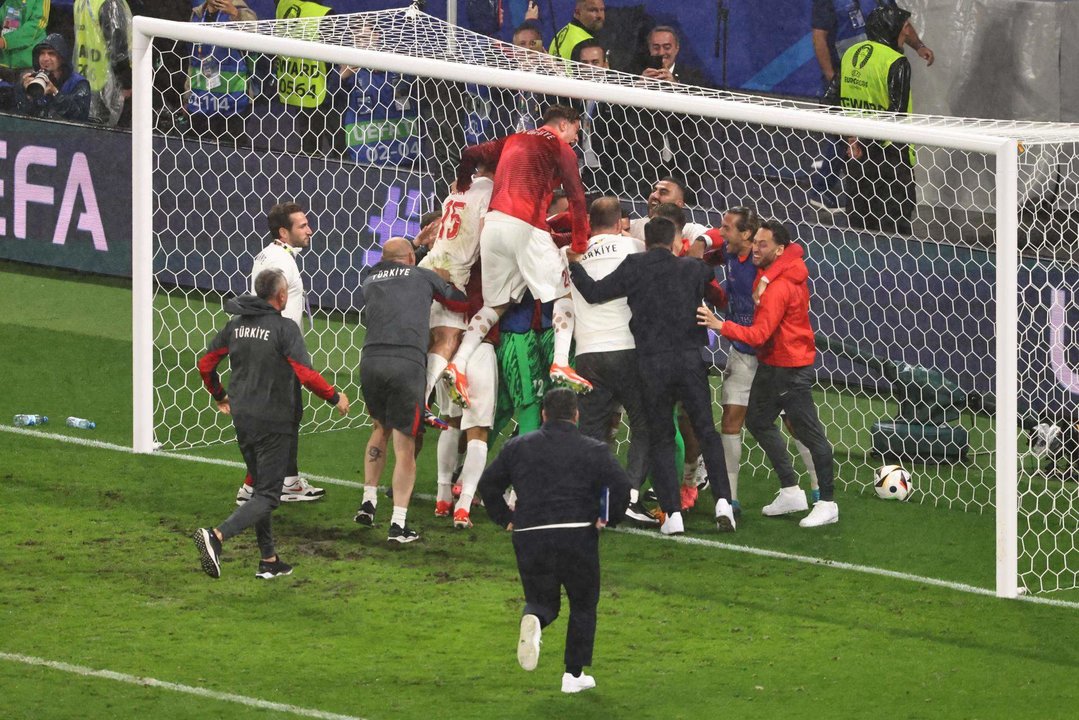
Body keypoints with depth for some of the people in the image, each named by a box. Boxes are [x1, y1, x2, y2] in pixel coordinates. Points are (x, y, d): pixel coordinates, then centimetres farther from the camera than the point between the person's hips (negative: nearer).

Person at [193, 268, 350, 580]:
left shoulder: (237, 324, 5)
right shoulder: (284, 328, -15)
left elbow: (205, 364, 11)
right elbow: (306, 375, -21)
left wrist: (220, 396, 29)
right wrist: (335, 397, -5)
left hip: (242, 418, 7)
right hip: (274, 422, -7)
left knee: (261, 488, 19)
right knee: (267, 495, -4)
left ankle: (269, 560, 22)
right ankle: (216, 536, -25)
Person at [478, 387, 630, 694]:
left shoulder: (517, 447, 11)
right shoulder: (594, 450, 3)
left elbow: (488, 484, 13)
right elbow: (621, 486, -7)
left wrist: (504, 519, 21)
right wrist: (609, 519, 7)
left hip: (530, 537, 2)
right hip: (578, 536, -2)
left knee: (542, 599, 17)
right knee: (583, 605, 16)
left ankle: (533, 621, -21)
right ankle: (574, 674, 11)